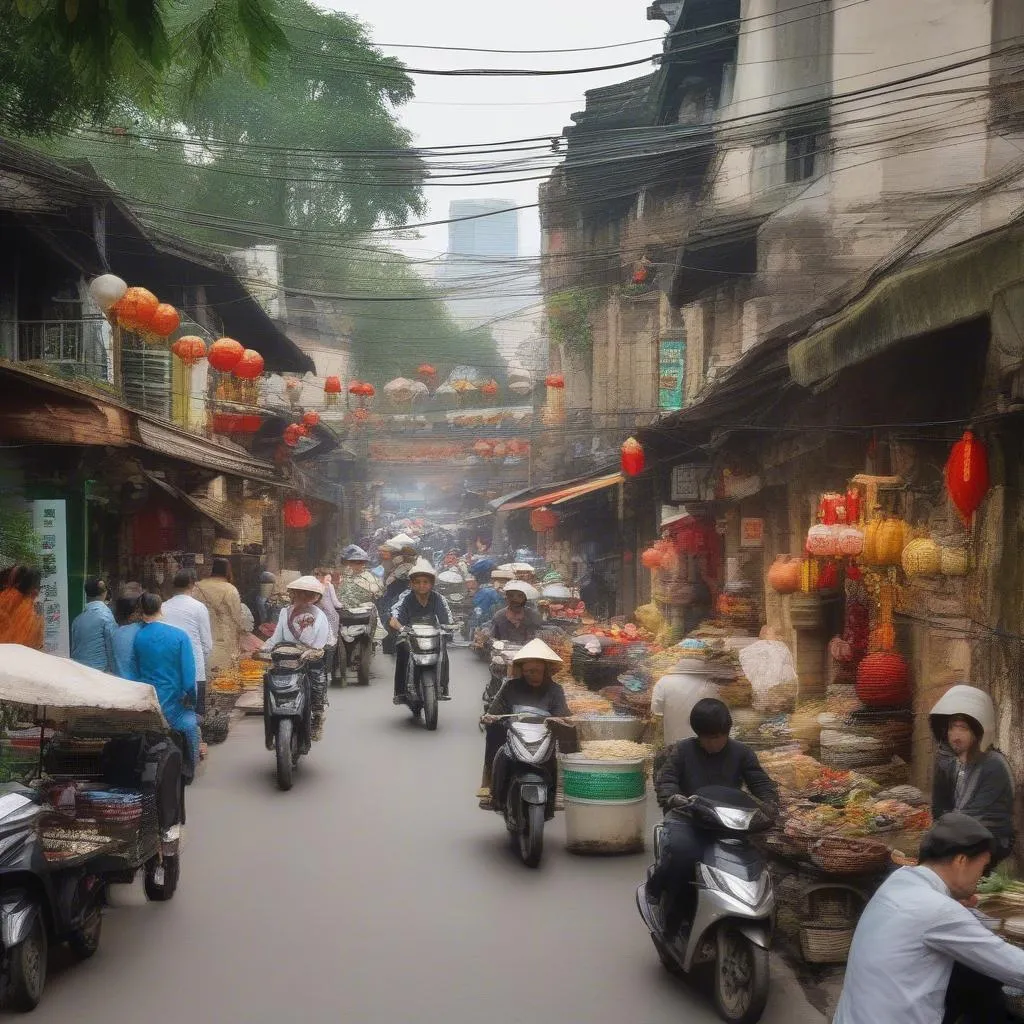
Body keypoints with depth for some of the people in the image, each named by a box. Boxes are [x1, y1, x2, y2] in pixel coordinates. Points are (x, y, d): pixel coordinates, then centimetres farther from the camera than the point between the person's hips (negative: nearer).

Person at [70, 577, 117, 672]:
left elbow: (74, 648, 12)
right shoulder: (106, 616, -11)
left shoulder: (78, 619, 6)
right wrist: (115, 674, -6)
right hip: (99, 670, -6)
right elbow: (112, 649, -11)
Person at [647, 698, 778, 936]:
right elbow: (664, 780, -2)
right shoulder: (683, 751, 3)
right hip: (687, 819, -3)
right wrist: (674, 797, -25)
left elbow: (762, 784, 7)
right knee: (681, 849, -38)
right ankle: (658, 879, 0)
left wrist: (769, 805, -14)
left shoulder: (741, 753, 7)